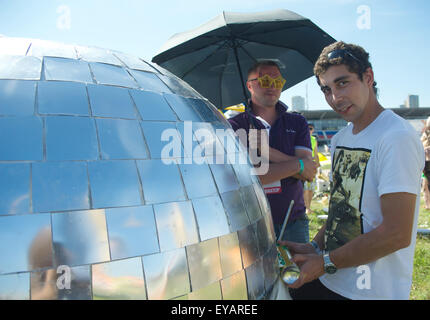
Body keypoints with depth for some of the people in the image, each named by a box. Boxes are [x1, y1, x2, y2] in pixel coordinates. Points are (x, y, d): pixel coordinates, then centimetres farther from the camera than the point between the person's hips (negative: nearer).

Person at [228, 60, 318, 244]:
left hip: (293, 220, 3)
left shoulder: (297, 123, 8)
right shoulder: (235, 125, -2)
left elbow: (309, 174, -4)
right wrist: (297, 165, -13)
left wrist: (267, 151, -13)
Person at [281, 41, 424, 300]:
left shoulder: (397, 138, -18)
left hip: (372, 290, -7)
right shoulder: (340, 139, 8)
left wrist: (326, 262, -16)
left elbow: (397, 234, -23)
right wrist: (315, 247, 0)